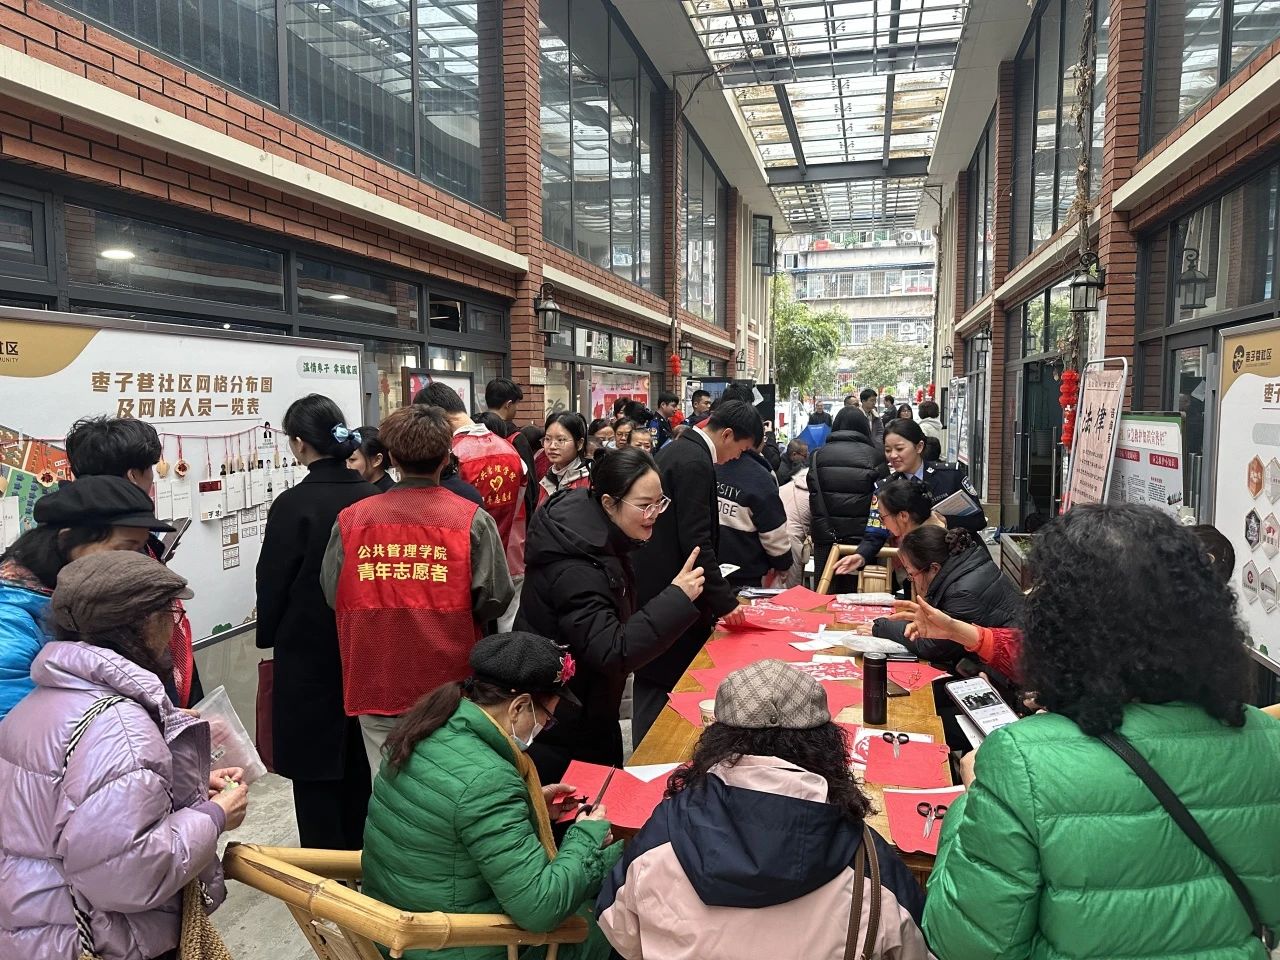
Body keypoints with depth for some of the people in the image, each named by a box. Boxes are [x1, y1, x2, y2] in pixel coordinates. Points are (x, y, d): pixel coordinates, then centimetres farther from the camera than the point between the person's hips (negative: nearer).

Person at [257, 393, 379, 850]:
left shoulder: (294, 504, -19)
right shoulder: (372, 497, -4)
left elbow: (273, 582, -10)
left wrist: (268, 637, 7)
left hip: (310, 654, -6)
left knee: (315, 768, 7)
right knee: (358, 762, 20)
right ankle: (359, 859, 35)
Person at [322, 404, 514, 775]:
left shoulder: (350, 519, -7)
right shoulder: (472, 520, -11)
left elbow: (333, 595, 1)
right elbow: (494, 601, -10)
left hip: (375, 685, 2)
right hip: (449, 686, -1)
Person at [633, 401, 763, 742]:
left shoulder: (676, 449, 12)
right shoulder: (695, 463, -19)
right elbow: (697, 544, -23)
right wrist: (727, 604, -18)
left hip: (651, 584, 10)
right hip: (671, 594, -10)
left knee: (652, 681, 17)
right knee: (671, 685, -1)